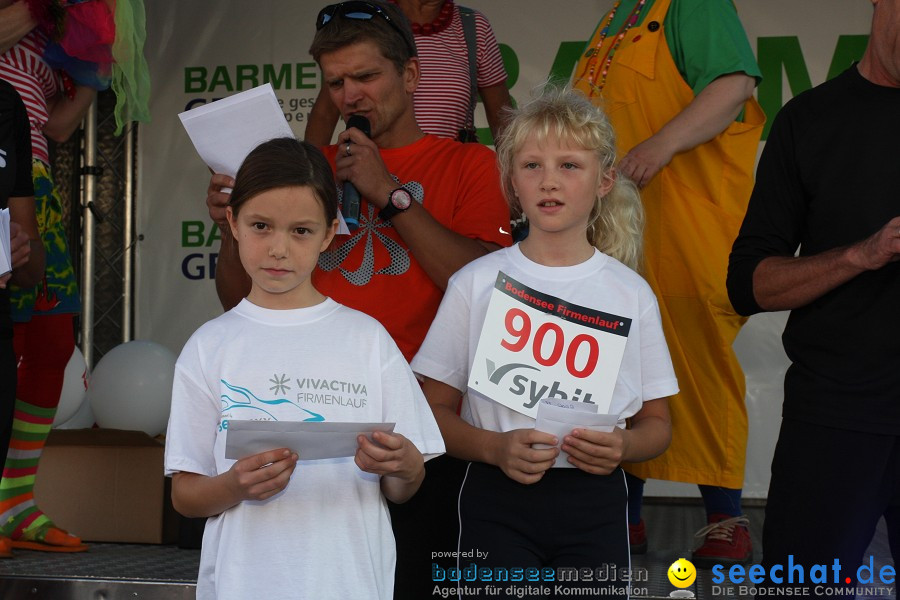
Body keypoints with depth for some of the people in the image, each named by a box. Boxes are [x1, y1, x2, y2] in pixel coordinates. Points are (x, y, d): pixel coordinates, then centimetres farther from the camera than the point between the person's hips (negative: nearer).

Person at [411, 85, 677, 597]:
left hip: (595, 502, 1)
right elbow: (435, 410, 1)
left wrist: (622, 447, -12)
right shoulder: (477, 284, 0)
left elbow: (657, 422, 9)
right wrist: (495, 448, -17)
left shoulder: (630, 293, 4)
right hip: (497, 502, -1)